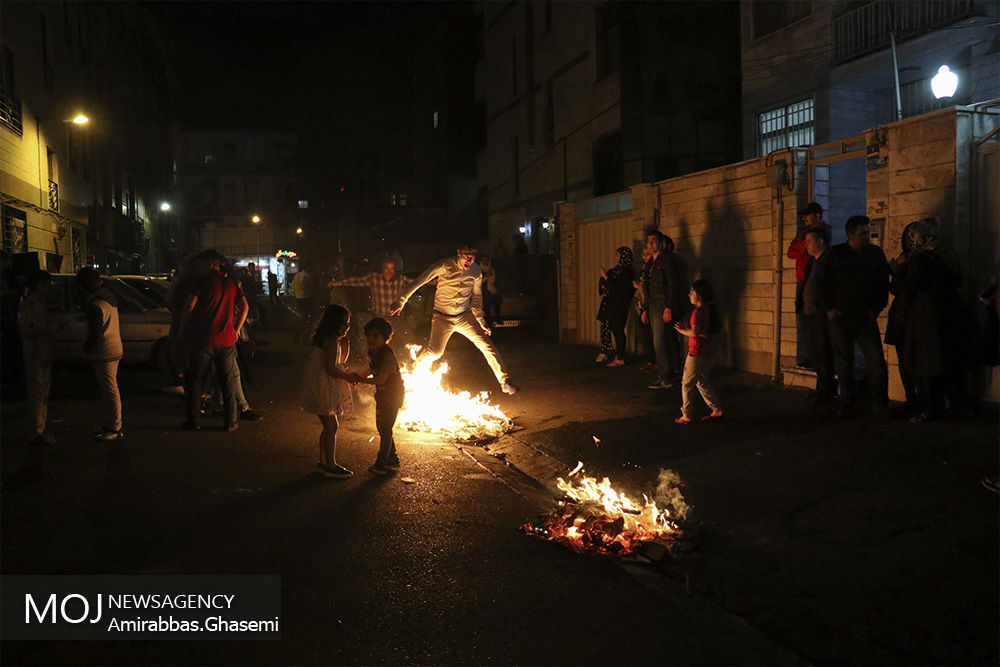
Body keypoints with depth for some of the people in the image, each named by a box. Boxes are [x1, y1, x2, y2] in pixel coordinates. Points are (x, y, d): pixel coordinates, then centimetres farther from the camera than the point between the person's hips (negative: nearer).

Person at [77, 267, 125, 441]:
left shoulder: (95, 305, -23)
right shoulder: (109, 296, 6)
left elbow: (94, 335, -20)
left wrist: (86, 347, -1)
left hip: (105, 353, -10)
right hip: (115, 348, 10)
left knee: (110, 390, -2)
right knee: (109, 389, 18)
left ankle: (115, 429, 6)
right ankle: (109, 424, 29)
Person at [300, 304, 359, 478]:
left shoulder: (328, 340, 14)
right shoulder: (331, 342, -17)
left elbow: (340, 360, 24)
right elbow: (330, 369, -23)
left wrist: (345, 343, 10)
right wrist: (349, 377, -12)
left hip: (321, 388, 10)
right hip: (322, 387, -10)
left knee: (328, 426, 16)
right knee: (331, 426, -5)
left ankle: (323, 462, 22)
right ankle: (331, 466, 1)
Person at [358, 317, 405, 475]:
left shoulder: (388, 355, -26)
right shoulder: (372, 352, 2)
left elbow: (381, 379, -27)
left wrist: (360, 380, -20)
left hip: (393, 396, -9)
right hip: (382, 395, 9)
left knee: (385, 428, -5)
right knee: (381, 427, 15)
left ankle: (381, 463, 3)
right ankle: (393, 460, 26)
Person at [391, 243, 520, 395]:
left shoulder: (476, 271, -1)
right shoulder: (444, 266, -15)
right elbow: (418, 282, -11)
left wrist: (481, 322, 10)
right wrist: (400, 302, -11)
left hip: (465, 316, 3)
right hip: (442, 317, -3)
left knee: (487, 345, -10)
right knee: (435, 352, -13)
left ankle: (505, 382, -4)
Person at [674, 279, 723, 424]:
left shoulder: (698, 311, -18)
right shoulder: (709, 309, 8)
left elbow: (694, 332, -26)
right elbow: (718, 329, 18)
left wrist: (682, 330, -9)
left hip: (696, 353, -9)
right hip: (707, 351, 9)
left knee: (687, 384, 2)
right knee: (702, 382, 19)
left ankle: (686, 415, 6)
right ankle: (717, 409, 19)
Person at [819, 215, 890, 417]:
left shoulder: (876, 253, 7)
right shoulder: (836, 254, 4)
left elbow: (883, 285, 9)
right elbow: (826, 283, 7)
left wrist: (875, 309, 1)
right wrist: (829, 308, -1)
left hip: (865, 316, 0)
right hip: (840, 316, 0)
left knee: (876, 359, -9)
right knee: (843, 361, 4)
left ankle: (880, 404, 0)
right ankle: (846, 403, 13)